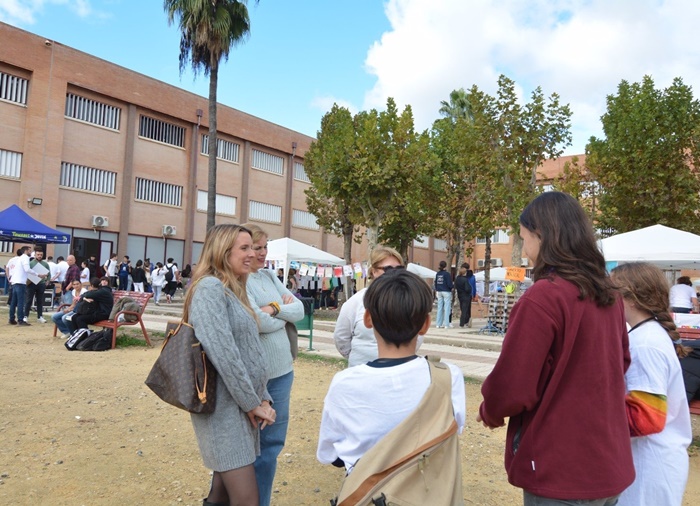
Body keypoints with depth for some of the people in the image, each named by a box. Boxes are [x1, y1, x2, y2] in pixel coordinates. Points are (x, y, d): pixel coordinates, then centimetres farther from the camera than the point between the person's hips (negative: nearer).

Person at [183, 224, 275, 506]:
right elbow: (222, 352, -22)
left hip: (243, 406, 9)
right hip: (224, 406, -9)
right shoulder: (210, 287, -14)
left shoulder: (234, 290, 14)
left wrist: (262, 399, 6)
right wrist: (252, 402, -14)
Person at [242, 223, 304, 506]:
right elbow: (259, 322, -22)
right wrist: (284, 311, -4)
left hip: (281, 370, 7)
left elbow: (299, 310, 5)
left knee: (273, 441, 17)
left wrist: (275, 308, -12)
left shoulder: (269, 276, 10)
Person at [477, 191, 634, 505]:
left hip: (561, 473, -7)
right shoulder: (609, 295, 2)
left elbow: (511, 388, -20)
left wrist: (489, 413, 0)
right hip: (611, 463, 7)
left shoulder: (543, 297, -22)